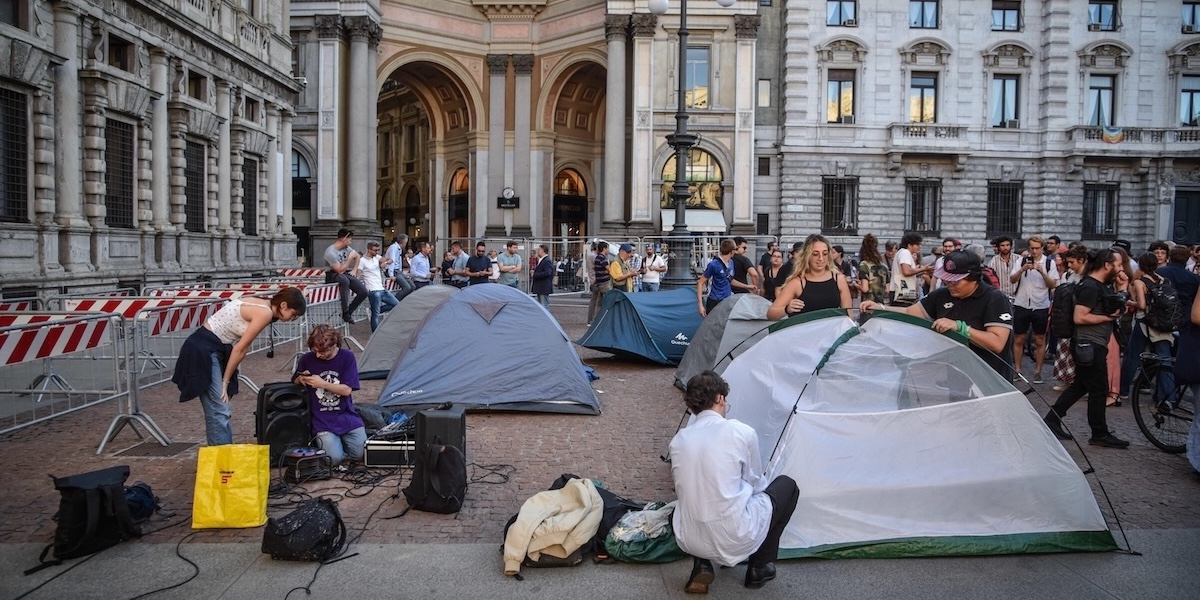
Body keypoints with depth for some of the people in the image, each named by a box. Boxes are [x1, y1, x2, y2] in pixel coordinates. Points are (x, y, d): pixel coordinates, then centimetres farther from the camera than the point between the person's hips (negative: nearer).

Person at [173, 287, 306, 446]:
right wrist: (225, 381, -5)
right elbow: (239, 349, -14)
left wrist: (226, 380, 6)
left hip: (210, 349, 10)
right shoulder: (265, 313, -17)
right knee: (219, 413, -12)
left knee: (221, 410, 11)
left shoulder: (259, 305, 11)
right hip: (203, 350, -10)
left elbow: (242, 347, 11)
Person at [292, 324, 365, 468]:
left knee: (360, 454, -14)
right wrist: (301, 380, -10)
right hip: (322, 422, -1)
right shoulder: (307, 359, -3)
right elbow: (295, 382, 13)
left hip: (347, 417, 1)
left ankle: (342, 440, 17)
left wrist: (322, 383, -18)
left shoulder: (347, 357, -4)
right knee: (334, 458, -21)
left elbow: (347, 390, -9)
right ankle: (321, 440, 12)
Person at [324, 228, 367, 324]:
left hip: (346, 274, 7)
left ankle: (349, 311, 5)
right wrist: (350, 258, -18)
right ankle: (345, 312, -34)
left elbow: (357, 256, 22)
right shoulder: (330, 252, -22)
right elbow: (340, 270, -23)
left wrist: (354, 270, 11)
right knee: (344, 279, -43)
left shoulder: (346, 248, 2)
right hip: (332, 275, -7)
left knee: (363, 292, -13)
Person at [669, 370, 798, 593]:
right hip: (736, 540, -4)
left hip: (690, 542, 4)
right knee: (787, 486, 20)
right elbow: (755, 481, 9)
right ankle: (760, 568, 21)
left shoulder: (678, 440, 3)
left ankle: (701, 565, 15)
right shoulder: (742, 432, -7)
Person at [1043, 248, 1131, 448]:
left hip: (1093, 344, 11)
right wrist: (1108, 317, -17)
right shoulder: (1090, 287, -18)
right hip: (1090, 345, -11)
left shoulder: (1099, 286, 13)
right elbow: (1079, 318, -24)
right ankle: (1100, 434, 10)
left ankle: (1052, 420, 18)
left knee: (1080, 385, 15)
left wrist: (1118, 309, 10)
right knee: (1099, 390, -1)